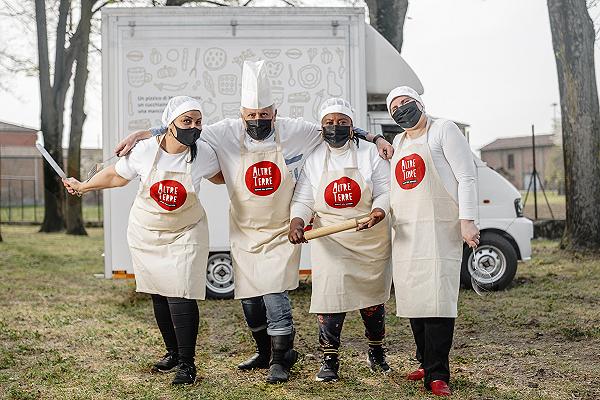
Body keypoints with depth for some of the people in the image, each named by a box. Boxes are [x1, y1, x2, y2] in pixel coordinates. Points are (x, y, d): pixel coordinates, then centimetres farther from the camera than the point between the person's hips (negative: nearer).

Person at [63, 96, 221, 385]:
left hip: (185, 234, -2)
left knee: (181, 296, -11)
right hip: (146, 233, 2)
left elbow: (219, 176, 12)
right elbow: (115, 176, 4)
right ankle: (172, 352, 24)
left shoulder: (203, 153, -14)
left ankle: (187, 363, 1)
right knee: (158, 295, 7)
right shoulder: (145, 151, -15)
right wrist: (82, 186, 15)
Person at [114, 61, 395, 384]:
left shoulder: (295, 131, -9)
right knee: (249, 297, 10)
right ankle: (264, 352, 33)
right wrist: (141, 134, -9)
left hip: (281, 232, -2)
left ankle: (281, 360, 5)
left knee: (274, 293, -13)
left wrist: (374, 138, -3)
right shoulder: (227, 133, -9)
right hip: (244, 232, 3)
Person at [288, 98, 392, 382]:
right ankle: (329, 361, 2)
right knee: (329, 296, -9)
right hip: (329, 241, 0)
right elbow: (303, 200, 1)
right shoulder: (313, 159, 5)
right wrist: (296, 220, -20)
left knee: (372, 297, 10)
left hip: (370, 241, 0)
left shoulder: (370, 153, 2)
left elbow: (385, 191, -2)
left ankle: (376, 353, 31)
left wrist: (379, 211, -24)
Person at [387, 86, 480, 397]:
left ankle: (436, 375, -10)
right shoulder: (398, 142, 20)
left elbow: (466, 178, -6)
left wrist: (467, 221, -15)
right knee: (412, 298, 5)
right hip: (405, 232, 7)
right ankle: (427, 363, 17)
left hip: (439, 229, -7)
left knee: (437, 298, -12)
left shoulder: (443, 130, 1)